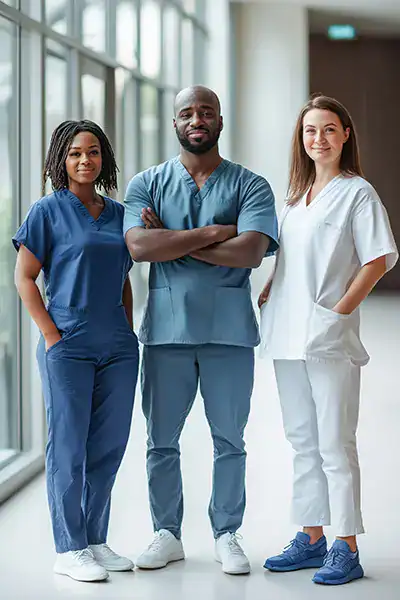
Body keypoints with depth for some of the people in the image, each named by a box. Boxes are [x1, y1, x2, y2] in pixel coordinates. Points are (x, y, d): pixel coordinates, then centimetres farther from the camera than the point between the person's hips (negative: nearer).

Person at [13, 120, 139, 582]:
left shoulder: (119, 213, 13)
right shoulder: (49, 211, -1)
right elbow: (24, 277, -3)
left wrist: (129, 332, 11)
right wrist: (52, 335, -10)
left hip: (117, 349, 5)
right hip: (68, 347, -5)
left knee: (109, 445, 9)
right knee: (69, 446, -1)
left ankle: (95, 540, 21)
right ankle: (69, 550, 6)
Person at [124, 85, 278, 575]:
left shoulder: (250, 186, 3)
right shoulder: (147, 184, 7)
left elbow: (251, 251, -14)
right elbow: (139, 246, -10)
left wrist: (172, 242, -10)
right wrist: (212, 233, -13)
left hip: (229, 329, -1)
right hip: (166, 328, 1)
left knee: (229, 439, 6)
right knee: (161, 439, 7)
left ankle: (226, 534, 18)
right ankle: (167, 534, 20)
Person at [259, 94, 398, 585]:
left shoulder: (357, 192, -4)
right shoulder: (297, 195, 17)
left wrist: (340, 310, -15)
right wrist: (269, 292, 9)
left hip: (329, 338, -7)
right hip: (288, 335, 7)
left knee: (335, 444, -5)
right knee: (303, 442, 12)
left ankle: (346, 549, 1)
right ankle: (311, 539, 21)